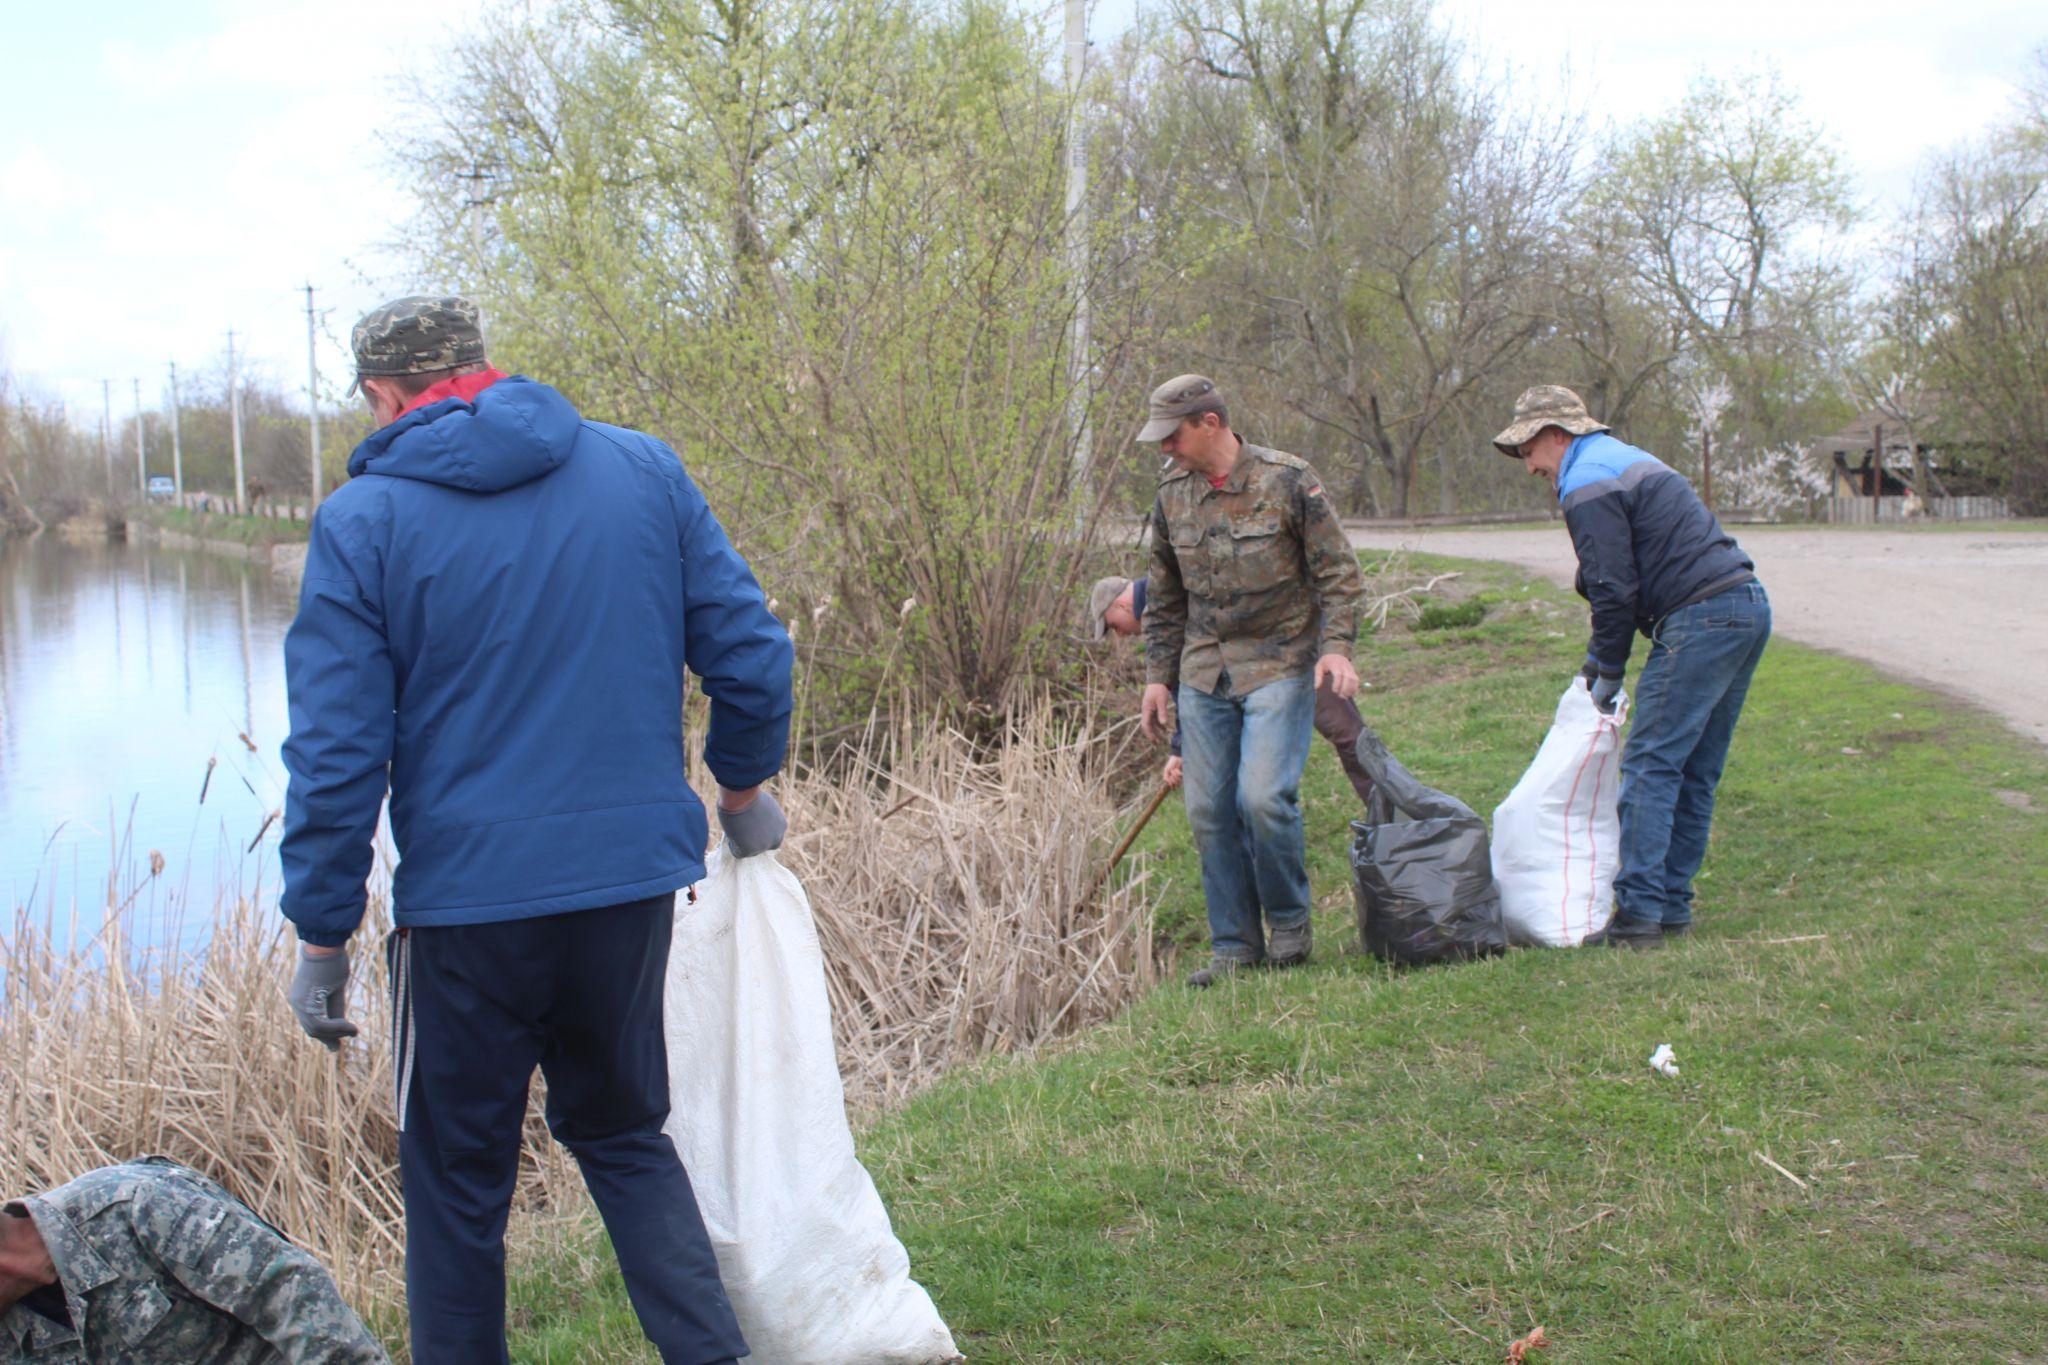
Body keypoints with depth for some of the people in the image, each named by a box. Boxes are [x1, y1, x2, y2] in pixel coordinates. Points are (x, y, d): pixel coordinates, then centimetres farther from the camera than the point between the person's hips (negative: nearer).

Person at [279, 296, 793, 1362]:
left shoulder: (365, 520, -7)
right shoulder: (645, 470, 2)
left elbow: (337, 753, -9)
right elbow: (750, 654, 3)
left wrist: (321, 937, -1)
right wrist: (745, 789, 19)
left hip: (468, 900, -3)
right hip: (635, 877, 4)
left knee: (457, 1181, 13)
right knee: (623, 1134, 22)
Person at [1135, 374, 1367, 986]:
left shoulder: (1288, 481, -7)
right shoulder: (1172, 493, 7)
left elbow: (1339, 573, -4)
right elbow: (1164, 598, 17)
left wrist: (1336, 648, -16)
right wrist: (1159, 677, 15)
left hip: (1280, 666, -5)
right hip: (1204, 675, 5)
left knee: (1263, 797, -16)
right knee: (1209, 811, 2)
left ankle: (1290, 919, 7)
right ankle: (1235, 944, 13)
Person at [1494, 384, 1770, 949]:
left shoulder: (1588, 486, -6)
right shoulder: (1628, 460, 26)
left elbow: (1615, 589, -12)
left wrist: (1607, 672, -1)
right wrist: (1600, 659, 20)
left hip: (1700, 621, -10)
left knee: (1649, 766, -9)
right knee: (1695, 773, 12)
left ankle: (1639, 912, -11)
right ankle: (1672, 906, 16)